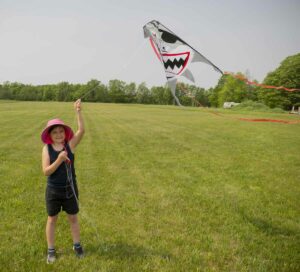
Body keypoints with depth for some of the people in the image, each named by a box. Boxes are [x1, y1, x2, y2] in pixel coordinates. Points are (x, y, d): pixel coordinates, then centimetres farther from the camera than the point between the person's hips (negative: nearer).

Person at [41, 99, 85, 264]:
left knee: (73, 218, 16)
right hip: (53, 190, 0)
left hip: (70, 189, 1)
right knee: (52, 219, 15)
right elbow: (46, 171, -18)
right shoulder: (47, 148, -11)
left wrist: (78, 112, -34)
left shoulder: (70, 144, -10)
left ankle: (77, 245, 35)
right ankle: (51, 250, 32)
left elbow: (81, 130, -26)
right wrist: (59, 160, -32)